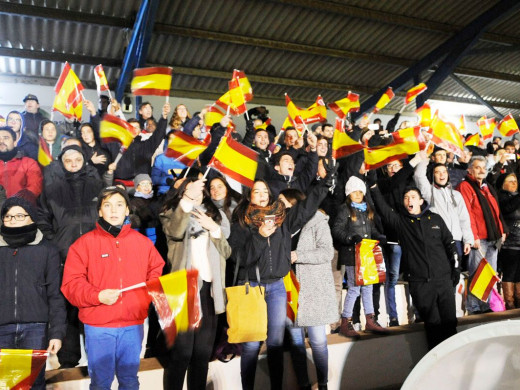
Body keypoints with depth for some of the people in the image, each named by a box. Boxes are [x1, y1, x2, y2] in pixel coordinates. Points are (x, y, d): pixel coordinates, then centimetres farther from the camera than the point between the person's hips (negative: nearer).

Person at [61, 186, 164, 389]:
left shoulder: (142, 241, 5)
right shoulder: (84, 243, -3)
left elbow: (158, 271, 12)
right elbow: (71, 284, -7)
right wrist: (97, 296, -21)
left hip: (133, 326, 2)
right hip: (98, 327, -2)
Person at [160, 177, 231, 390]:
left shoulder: (215, 216, 18)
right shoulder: (173, 213, 7)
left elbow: (226, 252, 11)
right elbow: (175, 232, -18)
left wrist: (214, 229, -3)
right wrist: (187, 199, -28)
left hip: (208, 287, 4)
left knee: (203, 350, 10)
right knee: (181, 351, -6)